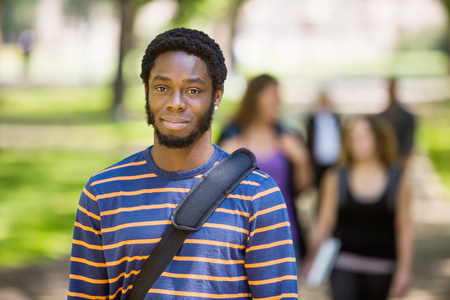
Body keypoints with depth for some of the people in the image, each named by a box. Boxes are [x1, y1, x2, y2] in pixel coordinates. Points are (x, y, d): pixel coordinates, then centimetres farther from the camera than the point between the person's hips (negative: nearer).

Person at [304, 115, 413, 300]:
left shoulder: (396, 181, 1)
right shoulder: (336, 179, 1)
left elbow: (404, 229, 3)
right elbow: (324, 222, 5)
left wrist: (404, 270, 1)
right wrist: (311, 260, 1)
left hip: (380, 268, 1)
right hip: (344, 264, -1)